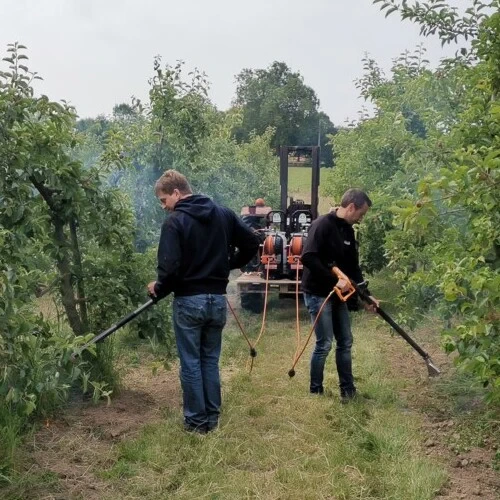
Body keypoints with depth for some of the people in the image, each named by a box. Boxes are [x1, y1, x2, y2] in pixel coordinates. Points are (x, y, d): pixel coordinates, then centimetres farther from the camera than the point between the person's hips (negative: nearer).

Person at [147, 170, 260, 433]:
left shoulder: (175, 222, -12)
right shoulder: (224, 214, 6)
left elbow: (170, 267, -19)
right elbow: (251, 243, 9)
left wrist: (158, 289, -1)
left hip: (188, 301, -5)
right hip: (217, 299, 6)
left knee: (191, 363, 6)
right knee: (211, 360, 16)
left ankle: (196, 420, 14)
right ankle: (212, 417, 22)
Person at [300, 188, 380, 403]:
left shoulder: (348, 231, 11)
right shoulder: (323, 224, -17)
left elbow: (353, 266, 16)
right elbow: (308, 258, -27)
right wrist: (334, 280, -26)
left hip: (337, 295, 9)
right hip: (318, 294, -9)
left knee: (345, 342, 11)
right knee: (324, 344, -4)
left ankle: (347, 389, 22)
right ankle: (315, 392, 11)